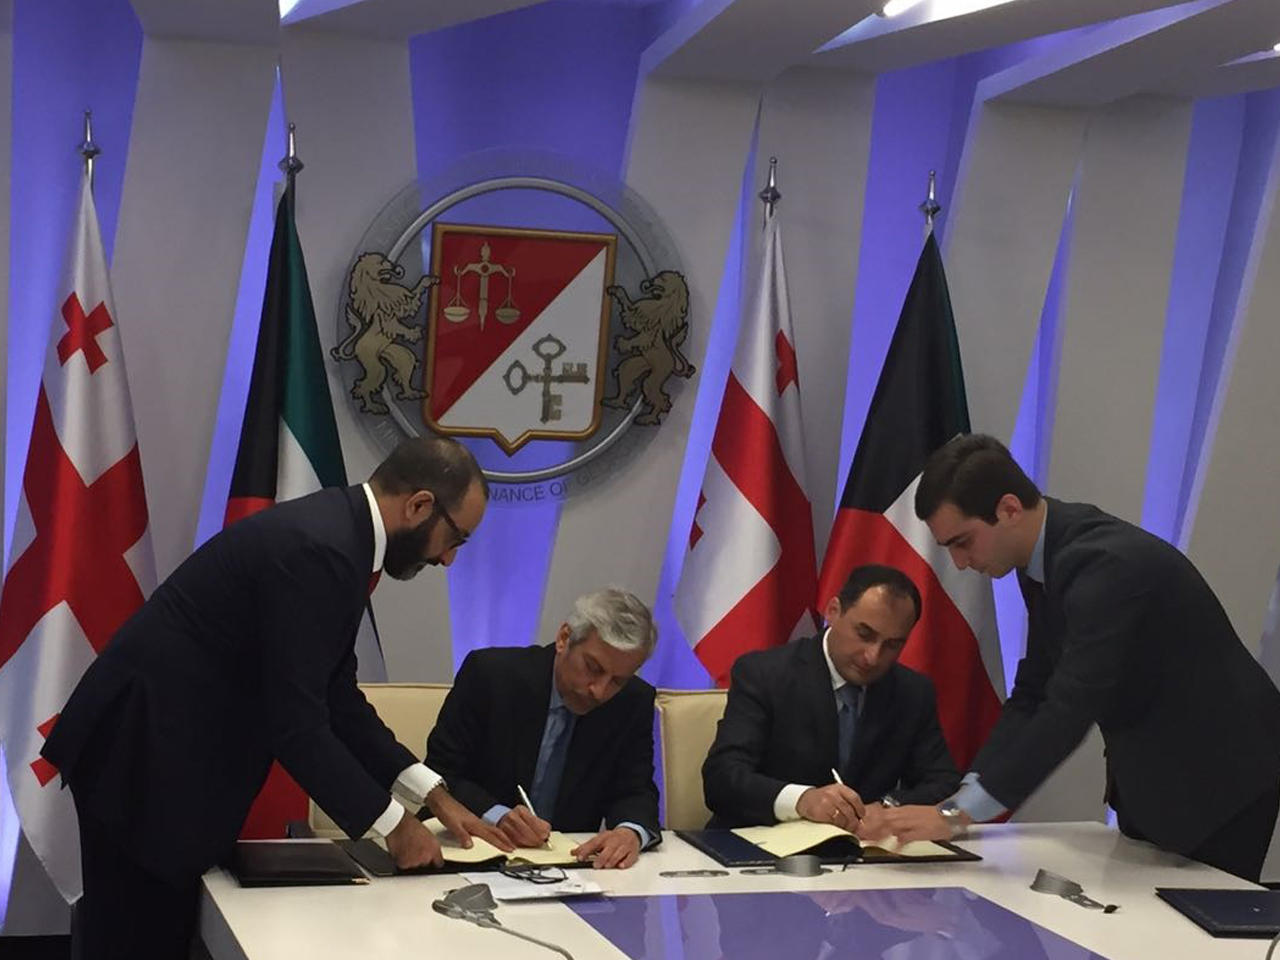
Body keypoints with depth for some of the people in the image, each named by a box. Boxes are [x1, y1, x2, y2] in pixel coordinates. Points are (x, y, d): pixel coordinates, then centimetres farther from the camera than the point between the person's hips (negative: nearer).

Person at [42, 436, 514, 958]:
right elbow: (295, 723, -24)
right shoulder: (317, 549, -23)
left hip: (172, 750, 10)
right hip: (143, 756, -10)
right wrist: (393, 824, -13)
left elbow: (335, 696, 12)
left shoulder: (337, 531, 8)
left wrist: (435, 795, 7)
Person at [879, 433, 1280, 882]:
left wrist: (957, 813, -35)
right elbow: (1033, 693, 4)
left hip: (1220, 774, -9)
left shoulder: (1105, 563, -30)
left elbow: (1071, 710, -36)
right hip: (1149, 775, 9)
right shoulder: (1045, 558, -1)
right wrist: (964, 796, -7)